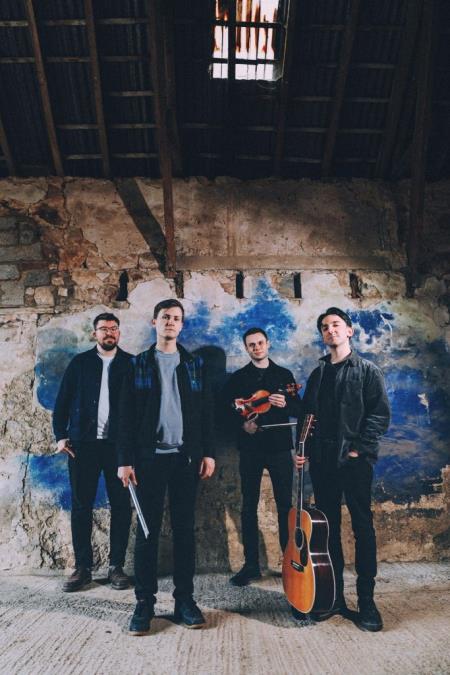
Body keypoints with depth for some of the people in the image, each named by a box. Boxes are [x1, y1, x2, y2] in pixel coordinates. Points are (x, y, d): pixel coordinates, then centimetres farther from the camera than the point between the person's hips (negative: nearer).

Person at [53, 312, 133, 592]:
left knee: (121, 505, 4)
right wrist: (61, 436, 1)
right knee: (81, 505, 6)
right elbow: (63, 401, 9)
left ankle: (117, 566, 17)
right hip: (83, 443, 1)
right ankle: (83, 567, 18)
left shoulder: (131, 363, 5)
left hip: (119, 444, -1)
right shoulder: (80, 362, 9)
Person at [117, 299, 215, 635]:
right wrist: (125, 460, -5)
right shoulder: (138, 364, 6)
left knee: (184, 528, 7)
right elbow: (127, 414, 1)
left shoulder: (195, 364, 10)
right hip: (150, 456, -1)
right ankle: (145, 601, 15)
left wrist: (208, 453, -1)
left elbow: (206, 411, 7)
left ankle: (185, 598, 18)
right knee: (148, 529, 4)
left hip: (186, 456, 1)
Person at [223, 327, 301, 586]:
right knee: (249, 506, 5)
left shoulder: (284, 375, 8)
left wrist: (285, 404, -14)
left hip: (280, 447, 0)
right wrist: (242, 423, -13)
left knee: (285, 505, 3)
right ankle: (251, 565, 15)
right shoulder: (238, 377, 8)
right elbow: (227, 409, 4)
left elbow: (298, 409, 6)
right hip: (250, 448, 0)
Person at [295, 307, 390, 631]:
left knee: (363, 528, 2)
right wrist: (303, 450, 5)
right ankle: (334, 596, 22)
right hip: (322, 461, 5)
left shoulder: (367, 370, 1)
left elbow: (380, 414, -7)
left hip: (355, 460, -4)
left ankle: (366, 601, 14)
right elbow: (307, 416, 15)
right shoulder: (318, 374, 14)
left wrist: (359, 448, -14)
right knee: (329, 528, 10)